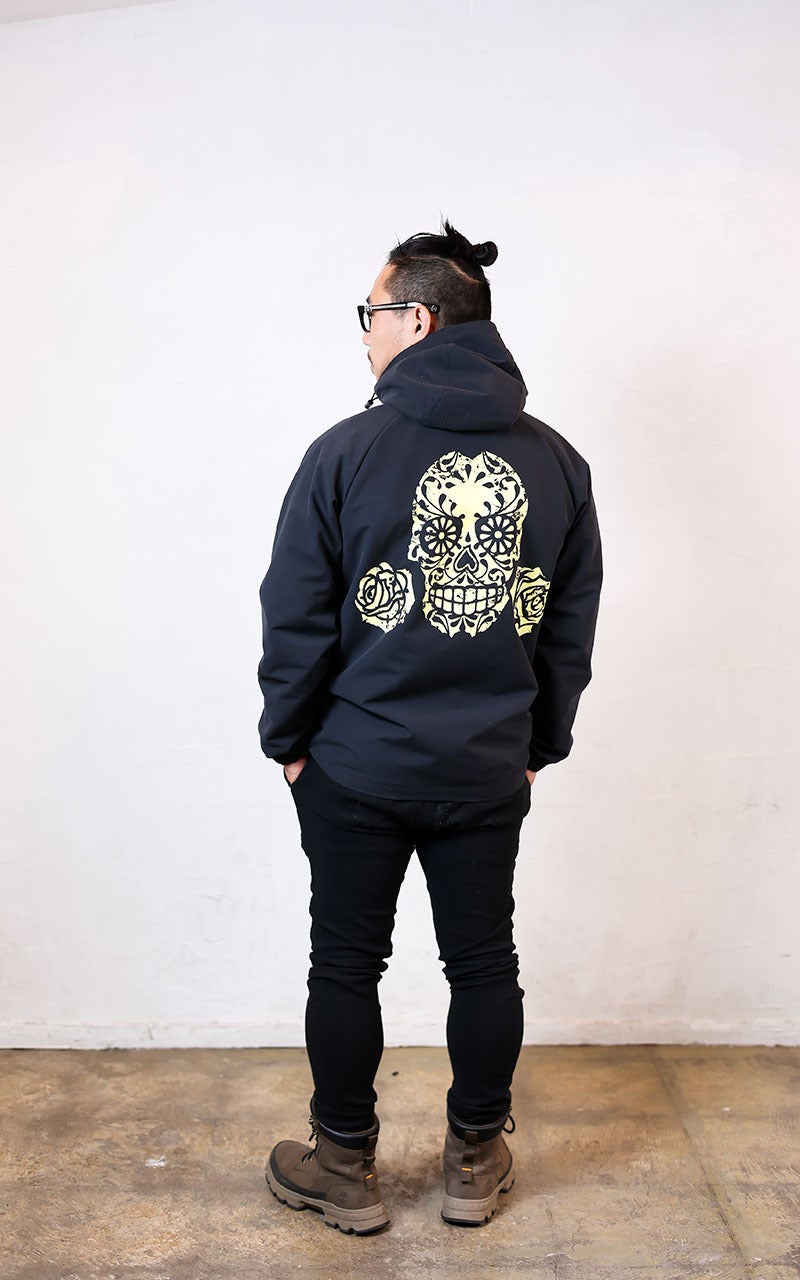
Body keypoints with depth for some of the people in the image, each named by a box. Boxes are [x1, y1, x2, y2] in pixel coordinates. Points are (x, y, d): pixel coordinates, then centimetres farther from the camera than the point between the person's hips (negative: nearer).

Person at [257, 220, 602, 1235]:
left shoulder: (348, 451, -11)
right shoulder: (558, 463, 1)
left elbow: (296, 619, -8)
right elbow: (571, 629, 6)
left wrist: (288, 739, 5)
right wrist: (539, 745, 15)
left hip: (356, 768, -3)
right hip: (491, 771, 3)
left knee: (345, 965, 12)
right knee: (484, 962, 15)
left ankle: (346, 1169, 27)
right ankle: (476, 1162, 31)